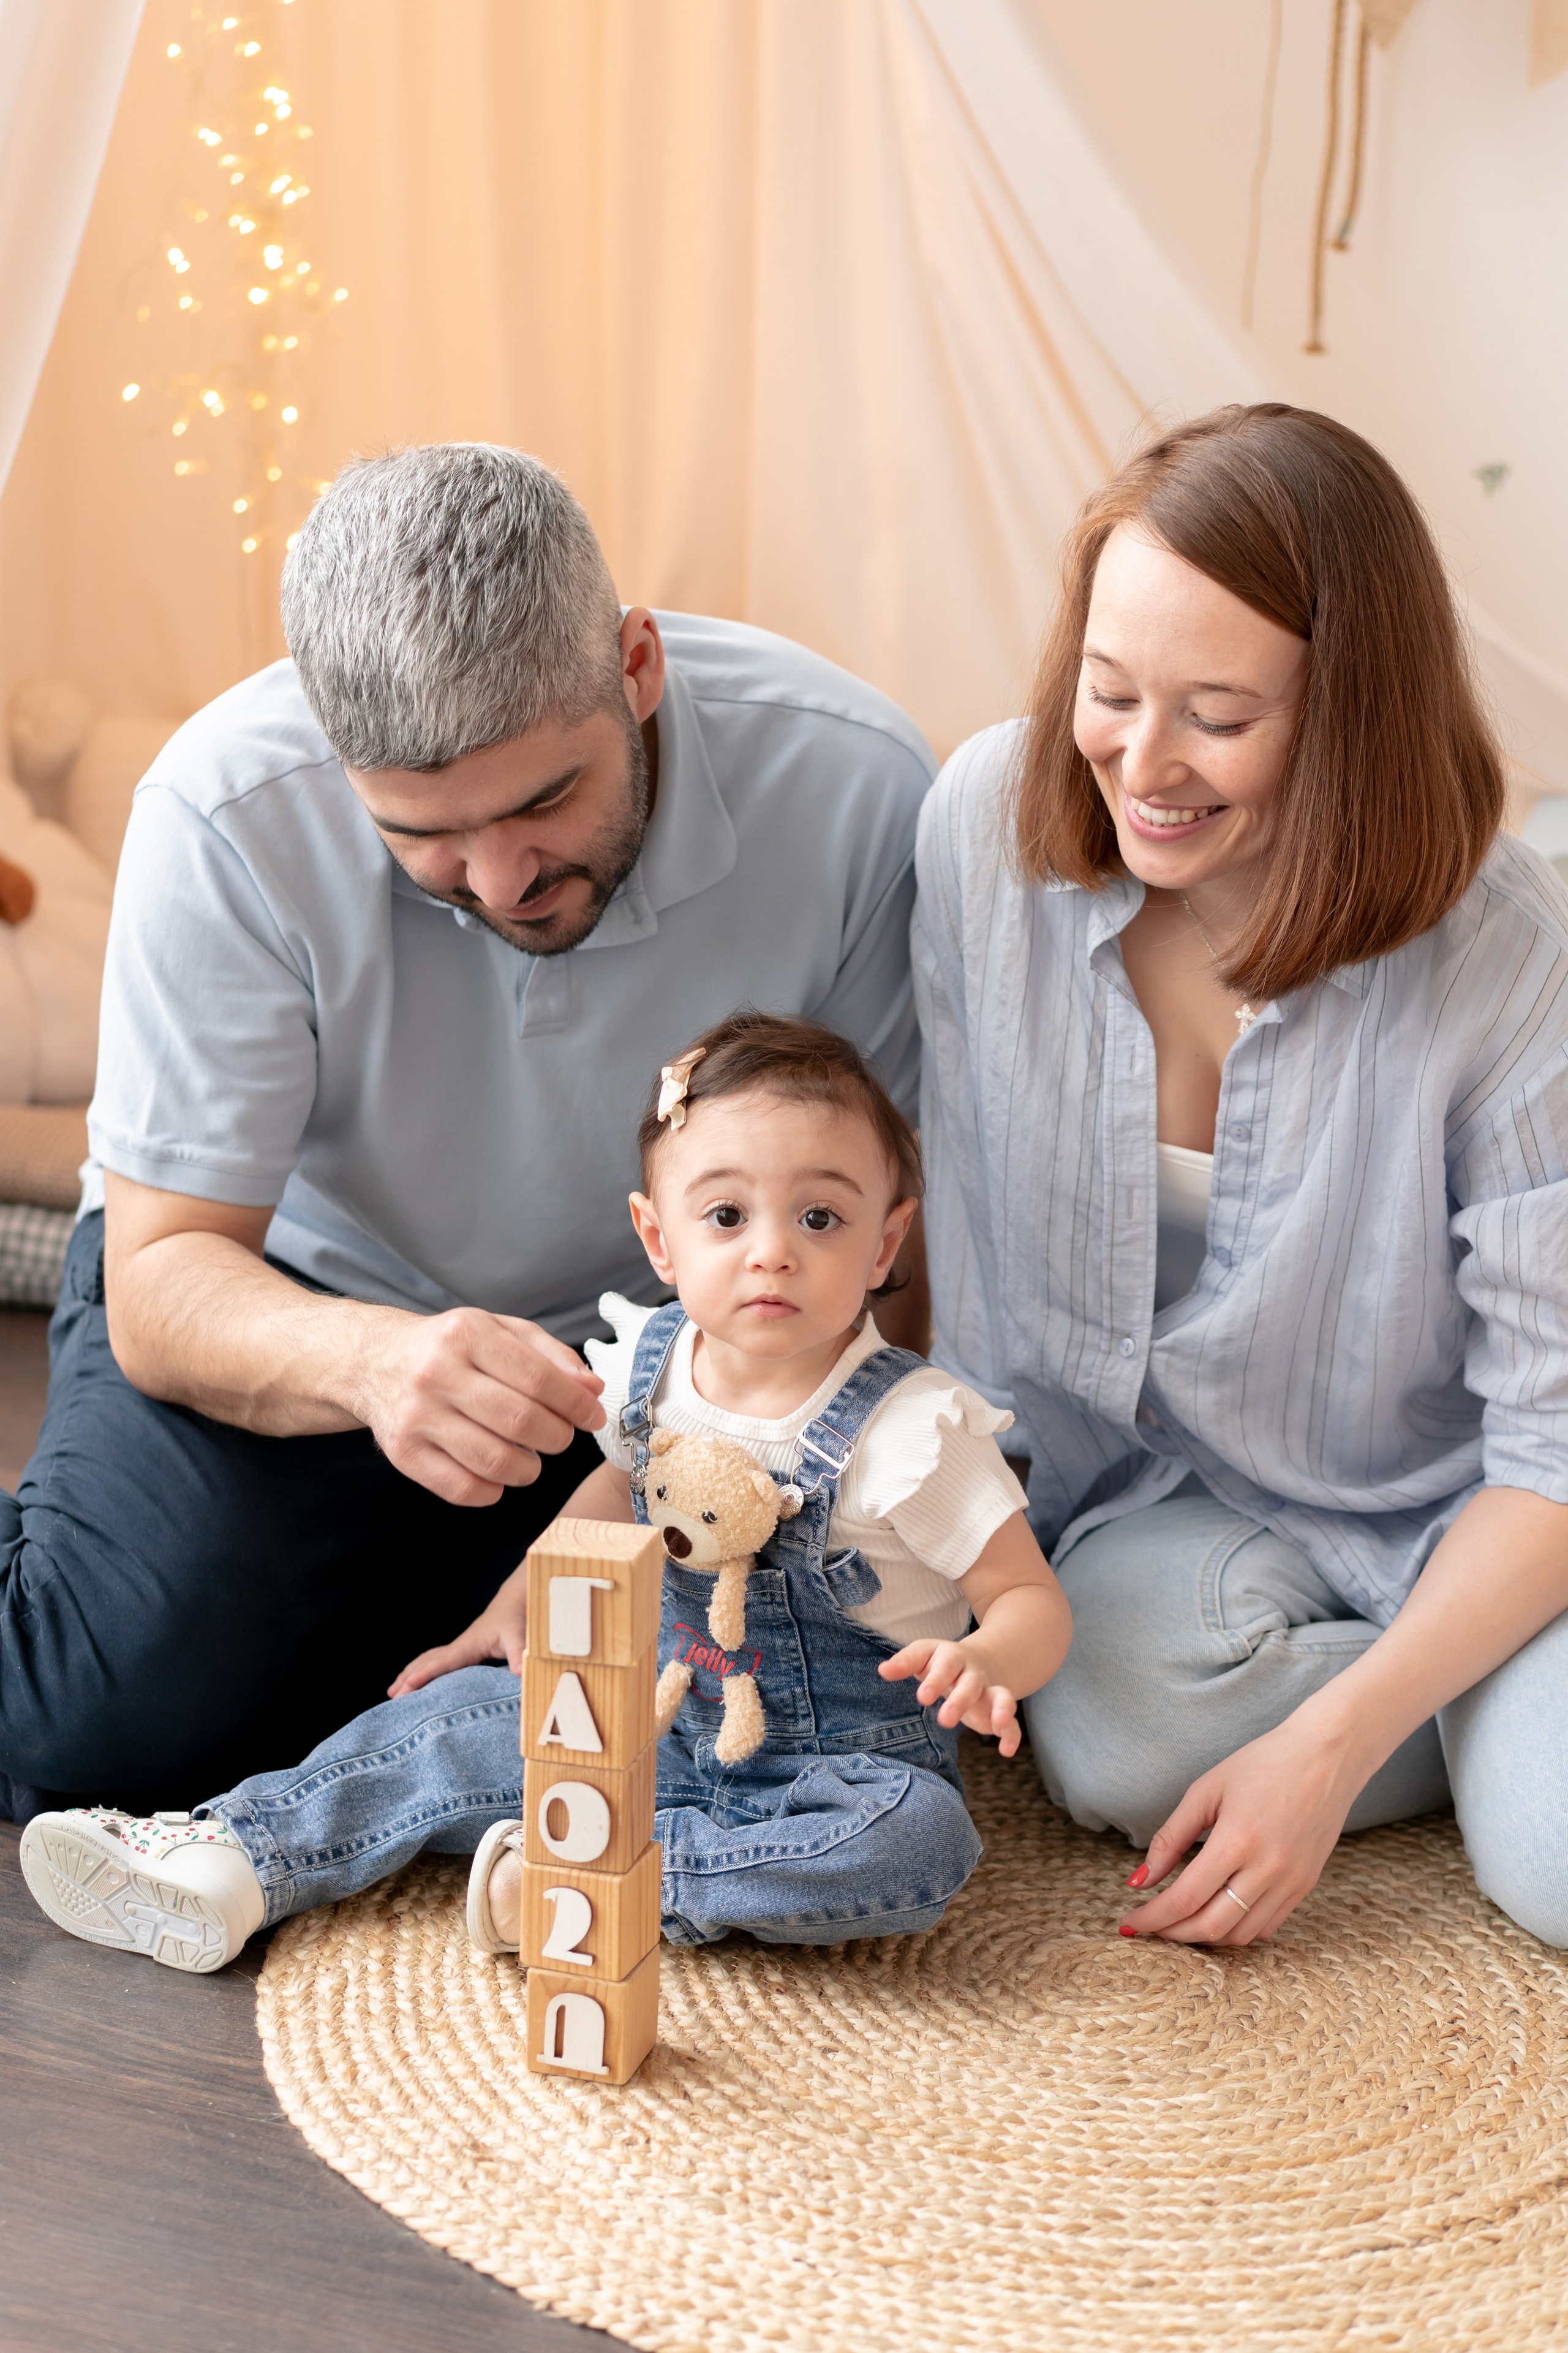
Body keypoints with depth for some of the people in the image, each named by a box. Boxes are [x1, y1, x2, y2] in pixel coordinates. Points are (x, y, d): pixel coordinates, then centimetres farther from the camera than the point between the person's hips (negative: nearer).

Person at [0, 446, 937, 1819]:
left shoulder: (848, 779, -26)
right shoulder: (229, 814, -28)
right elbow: (163, 1280, -24)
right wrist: (370, 1360, -48)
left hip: (631, 1334, 3)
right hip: (285, 1283, -2)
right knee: (119, 1714, -23)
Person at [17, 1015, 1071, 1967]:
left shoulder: (911, 1429, -20)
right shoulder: (649, 1365, -4)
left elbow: (1035, 1597, -15)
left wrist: (986, 1664, -37)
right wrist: (525, 1603, 10)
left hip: (842, 1766, -5)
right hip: (662, 1726, 5)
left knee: (919, 1844, -35)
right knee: (457, 1720, -3)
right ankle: (228, 1861, -9)